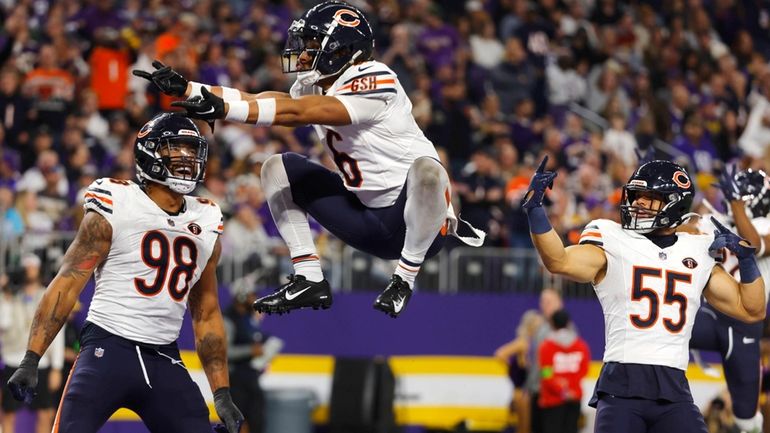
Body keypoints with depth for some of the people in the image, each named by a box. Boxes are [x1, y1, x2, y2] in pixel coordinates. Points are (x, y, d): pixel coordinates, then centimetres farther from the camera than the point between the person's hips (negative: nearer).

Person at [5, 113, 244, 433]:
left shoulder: (206, 225, 14)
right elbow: (66, 286, -6)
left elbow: (207, 316, 20)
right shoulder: (114, 209, -3)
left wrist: (222, 394, 14)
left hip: (165, 360, 5)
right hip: (108, 348, -5)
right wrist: (30, 361, -15)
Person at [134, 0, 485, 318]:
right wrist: (185, 89, -13)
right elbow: (259, 100, -4)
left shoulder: (374, 82, -21)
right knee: (278, 169, 6)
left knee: (426, 168, -40)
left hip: (414, 215, -8)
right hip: (367, 220, 8)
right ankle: (309, 280, -1)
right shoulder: (315, 87, 7)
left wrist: (223, 109, -36)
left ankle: (404, 280, -23)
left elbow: (296, 112, -30)